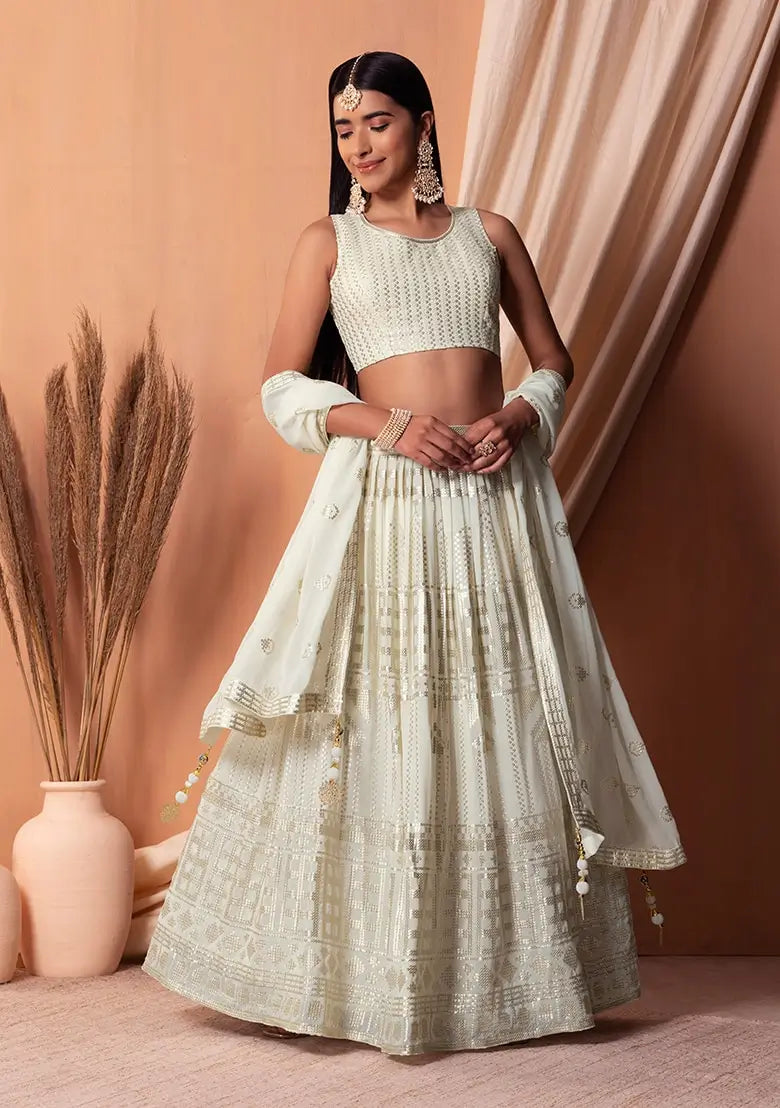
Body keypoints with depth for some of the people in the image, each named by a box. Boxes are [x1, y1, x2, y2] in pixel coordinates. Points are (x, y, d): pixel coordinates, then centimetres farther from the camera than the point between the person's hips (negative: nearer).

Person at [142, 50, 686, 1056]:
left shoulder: (489, 235, 14)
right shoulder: (328, 242, 10)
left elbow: (553, 360, 18)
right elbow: (282, 386, 4)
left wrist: (520, 417, -4)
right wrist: (388, 423, -11)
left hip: (495, 493, 2)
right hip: (383, 493, -2)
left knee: (507, 722, 3)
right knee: (377, 725, -3)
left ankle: (510, 969, 15)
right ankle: (364, 976, 8)